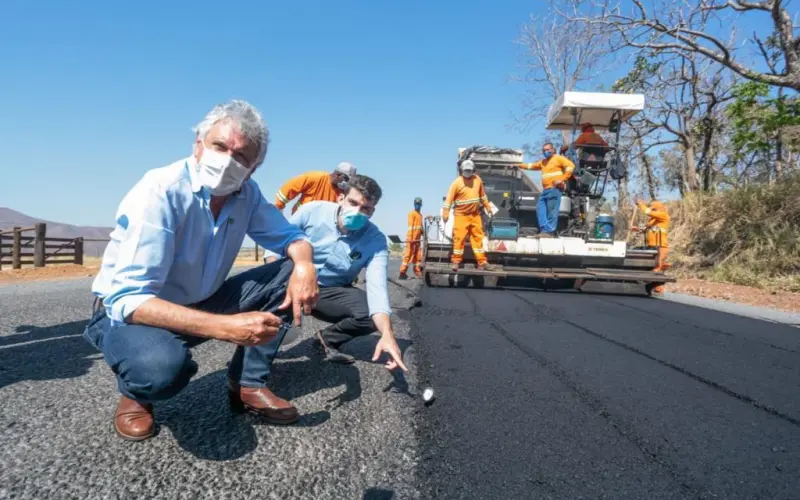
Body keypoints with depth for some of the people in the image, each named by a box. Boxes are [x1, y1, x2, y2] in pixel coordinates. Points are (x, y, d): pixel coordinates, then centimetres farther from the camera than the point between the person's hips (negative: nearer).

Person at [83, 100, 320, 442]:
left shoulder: (246, 194, -8)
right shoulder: (159, 191, -27)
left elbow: (290, 236, 2)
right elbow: (128, 299, -33)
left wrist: (305, 265, -24)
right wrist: (226, 327, -43)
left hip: (198, 304, 6)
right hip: (127, 313, -6)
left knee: (292, 275, -8)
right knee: (163, 364, -40)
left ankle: (247, 385, -1)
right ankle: (135, 394, -1)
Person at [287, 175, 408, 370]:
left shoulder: (375, 240, -16)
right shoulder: (312, 211, -16)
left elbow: (377, 286, -28)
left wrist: (387, 334, -44)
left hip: (332, 292, 1)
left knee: (372, 314, -24)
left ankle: (327, 338, 7)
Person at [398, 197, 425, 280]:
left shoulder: (420, 214, 18)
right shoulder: (412, 213, -7)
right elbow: (410, 226, -15)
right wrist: (410, 238, -22)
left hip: (418, 239, 8)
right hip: (411, 238, -8)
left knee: (418, 256, 10)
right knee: (408, 255, -9)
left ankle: (418, 273, 16)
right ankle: (402, 273, -8)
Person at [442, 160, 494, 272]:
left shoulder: (477, 180, 5)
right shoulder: (457, 182, -9)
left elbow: (482, 195, 17)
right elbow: (449, 198, -13)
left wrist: (488, 208, 17)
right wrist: (445, 213, -21)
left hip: (475, 215, 4)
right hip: (461, 215, -4)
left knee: (478, 237, 5)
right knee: (459, 238, -6)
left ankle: (482, 262, 9)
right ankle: (456, 261, 4)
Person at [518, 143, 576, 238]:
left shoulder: (559, 158, 3)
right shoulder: (543, 162, 26)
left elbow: (570, 166, -9)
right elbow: (531, 166, 39)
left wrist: (562, 179, -15)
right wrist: (519, 165, 33)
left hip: (554, 189, -9)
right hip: (545, 189, 9)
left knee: (552, 211, -12)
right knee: (540, 209, -1)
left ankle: (549, 232, -14)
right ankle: (545, 230, -3)